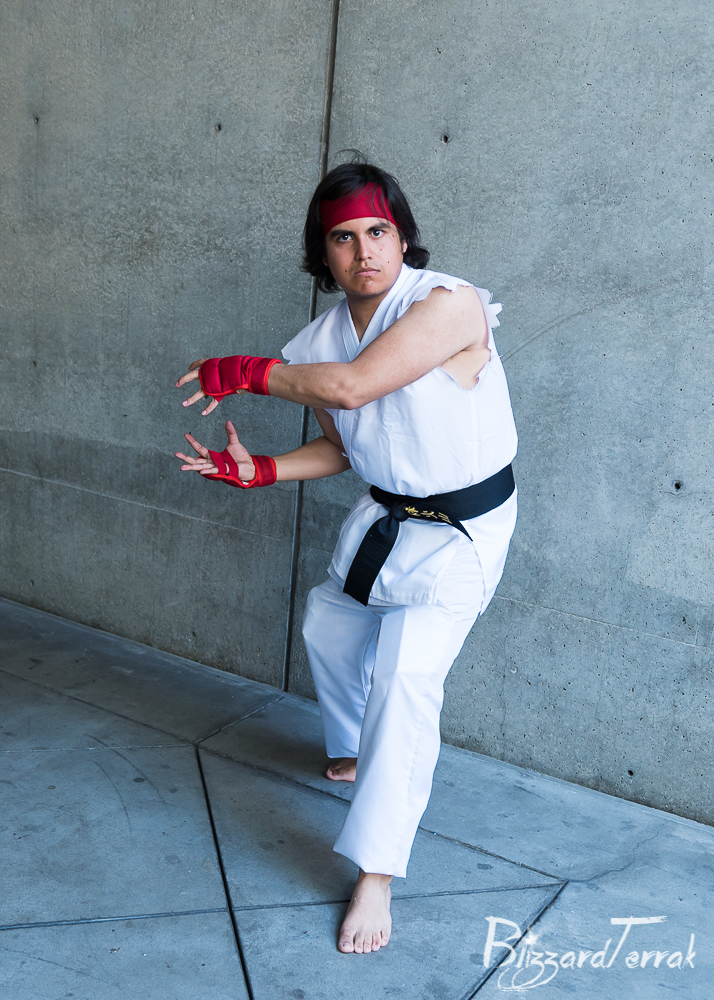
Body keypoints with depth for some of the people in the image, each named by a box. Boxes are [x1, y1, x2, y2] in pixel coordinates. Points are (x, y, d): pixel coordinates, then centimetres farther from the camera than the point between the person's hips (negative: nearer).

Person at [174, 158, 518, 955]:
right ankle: (354, 752, 52)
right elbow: (339, 449, 6)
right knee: (328, 628, 22)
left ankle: (376, 875, -6)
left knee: (406, 679, -17)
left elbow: (350, 386, -38)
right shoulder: (322, 339, -5)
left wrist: (244, 370, -26)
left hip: (462, 529, -7)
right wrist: (255, 471, -8)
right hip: (387, 516, 8)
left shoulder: (450, 305, -27)